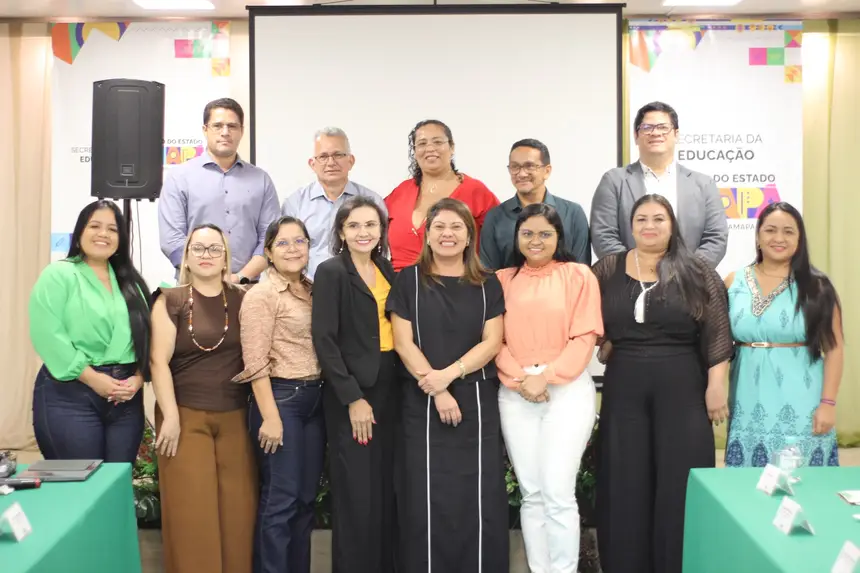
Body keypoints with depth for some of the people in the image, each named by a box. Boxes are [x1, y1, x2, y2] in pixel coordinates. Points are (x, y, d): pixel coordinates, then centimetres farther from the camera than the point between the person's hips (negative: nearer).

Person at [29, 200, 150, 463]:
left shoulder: (131, 282, 16)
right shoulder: (58, 275, -1)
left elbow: (145, 335, 10)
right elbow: (48, 336, -12)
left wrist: (138, 378, -7)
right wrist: (93, 378, -16)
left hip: (126, 396, 5)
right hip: (70, 395, -5)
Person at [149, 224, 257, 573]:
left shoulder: (242, 300, 8)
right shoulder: (170, 301, 2)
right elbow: (159, 361, -4)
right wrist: (170, 417, -11)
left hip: (235, 417, 2)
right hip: (185, 416, -2)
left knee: (237, 508, 2)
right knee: (191, 510, -2)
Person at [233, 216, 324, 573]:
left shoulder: (313, 291, 12)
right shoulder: (261, 295, -9)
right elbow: (255, 363, -14)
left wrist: (320, 394, 7)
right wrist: (270, 416, -18)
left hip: (315, 399, 7)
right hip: (281, 398, -7)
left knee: (306, 498, 13)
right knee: (280, 500, 0)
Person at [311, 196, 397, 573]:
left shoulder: (387, 271, 12)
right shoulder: (331, 272, -6)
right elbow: (324, 339, -12)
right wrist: (353, 398, -15)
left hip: (387, 390, 6)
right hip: (349, 394, -5)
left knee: (386, 491, 9)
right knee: (356, 494, -1)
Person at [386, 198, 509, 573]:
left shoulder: (487, 284, 8)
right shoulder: (409, 280, 4)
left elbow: (492, 342, 0)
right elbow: (403, 342, -3)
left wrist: (450, 373, -15)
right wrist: (436, 390, -12)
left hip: (476, 401, 1)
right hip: (422, 402, -1)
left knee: (479, 495, 2)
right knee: (426, 496, 2)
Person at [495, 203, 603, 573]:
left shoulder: (578, 275, 3)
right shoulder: (502, 280, 12)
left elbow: (585, 336, -3)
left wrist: (547, 377, -13)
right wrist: (518, 379, -10)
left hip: (568, 390, -3)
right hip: (514, 394, 3)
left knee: (558, 492, -8)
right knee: (531, 493, 6)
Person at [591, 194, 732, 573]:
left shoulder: (697, 273, -1)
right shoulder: (606, 270, 5)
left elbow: (717, 334, -4)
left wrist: (716, 385, -9)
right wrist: (599, 344, 1)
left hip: (682, 389, -2)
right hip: (623, 390, 2)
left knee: (679, 484, 2)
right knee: (625, 484, 7)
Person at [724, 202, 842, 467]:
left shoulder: (816, 287, 0)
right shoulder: (734, 283, 5)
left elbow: (834, 349, -1)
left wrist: (828, 403, -7)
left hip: (800, 408, -2)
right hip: (750, 407, 2)